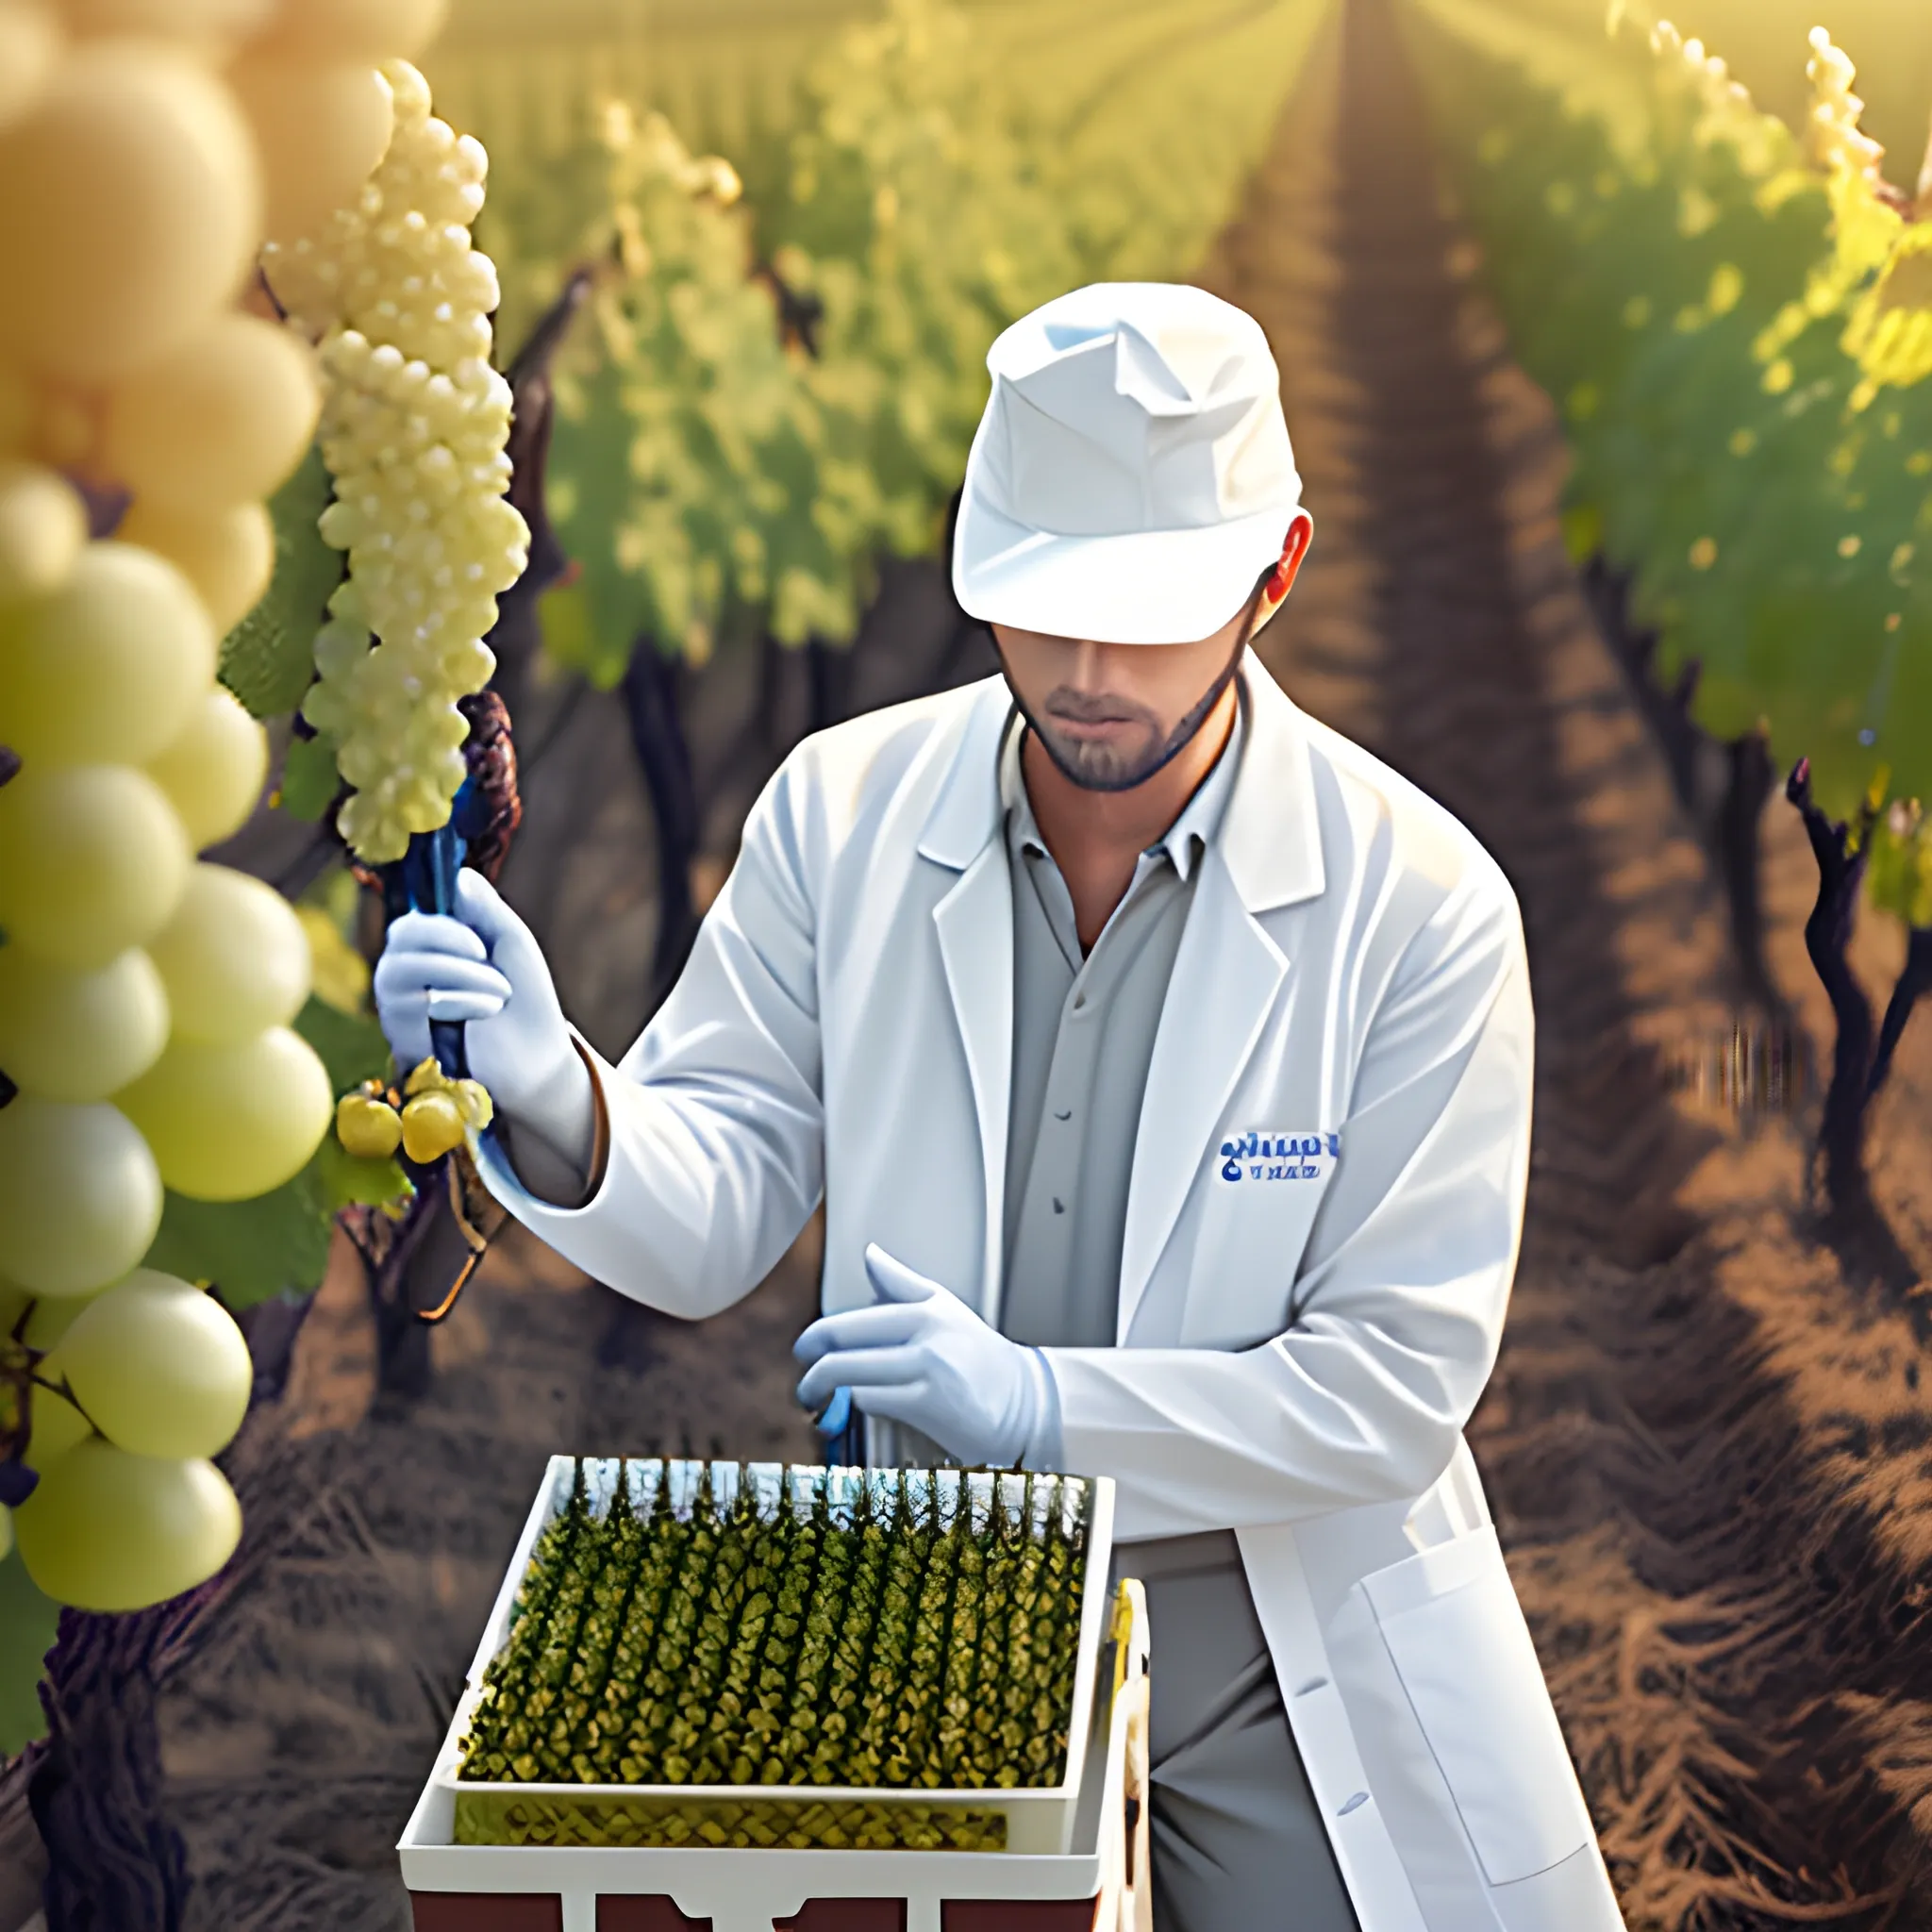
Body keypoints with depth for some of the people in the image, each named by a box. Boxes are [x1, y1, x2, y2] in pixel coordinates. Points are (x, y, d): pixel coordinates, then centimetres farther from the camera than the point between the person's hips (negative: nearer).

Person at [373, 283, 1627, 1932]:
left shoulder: (1420, 904, -17)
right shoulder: (842, 814, -9)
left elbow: (1399, 1380, -16)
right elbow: (715, 1215, -7)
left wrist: (1044, 1404, -28)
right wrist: (558, 1100, -28)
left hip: (1286, 1662, -1)